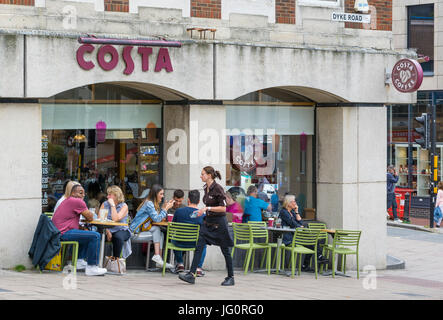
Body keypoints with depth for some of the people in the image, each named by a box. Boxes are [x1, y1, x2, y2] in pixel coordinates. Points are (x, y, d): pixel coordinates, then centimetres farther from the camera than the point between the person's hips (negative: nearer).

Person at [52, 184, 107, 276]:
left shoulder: (67, 201, 25)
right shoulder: (78, 202, -9)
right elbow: (90, 218, -5)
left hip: (58, 232, 11)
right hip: (64, 233, -11)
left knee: (87, 233, 32)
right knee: (95, 236, -18)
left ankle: (79, 261, 25)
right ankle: (91, 267, -17)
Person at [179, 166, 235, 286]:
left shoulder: (218, 188, -16)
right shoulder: (206, 188, 9)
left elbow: (223, 208, -19)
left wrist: (207, 208, -23)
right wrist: (203, 211, 19)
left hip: (219, 223, -8)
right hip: (208, 222, 8)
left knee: (225, 250, 3)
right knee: (199, 247, -3)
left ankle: (231, 277, 14)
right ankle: (191, 274, -7)